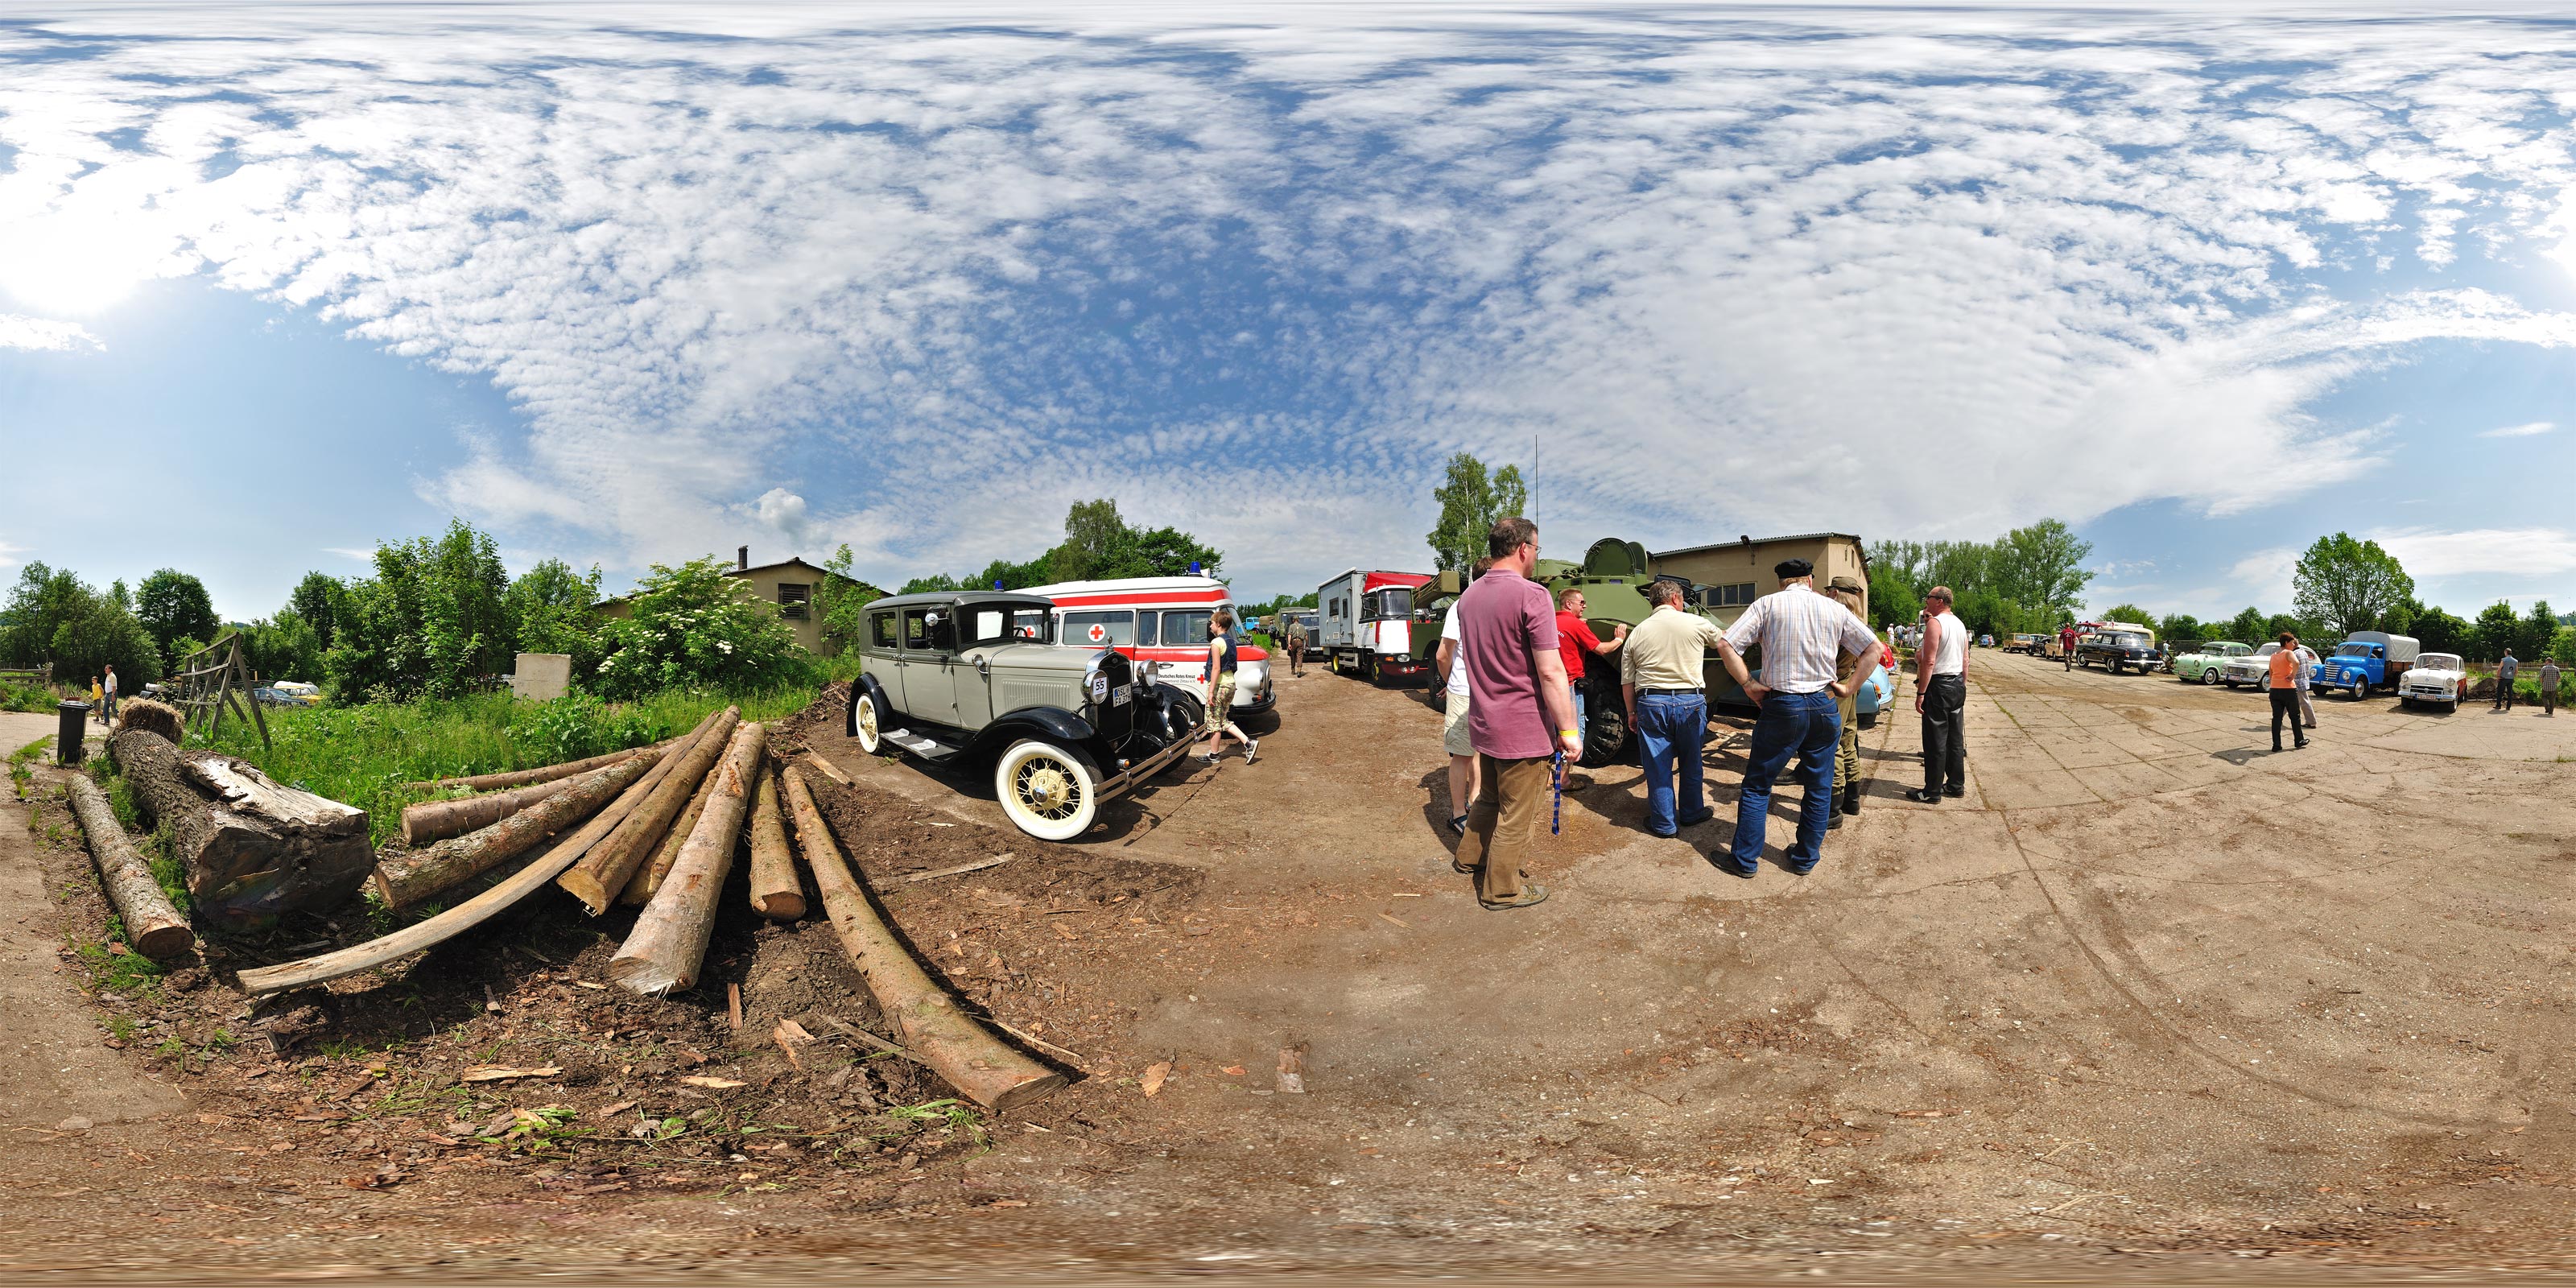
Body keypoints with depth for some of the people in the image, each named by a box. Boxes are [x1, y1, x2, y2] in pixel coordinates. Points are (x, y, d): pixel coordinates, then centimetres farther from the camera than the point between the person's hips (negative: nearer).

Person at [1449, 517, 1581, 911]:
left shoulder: (1468, 597, 6)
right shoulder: (1530, 594, -19)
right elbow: (1550, 672, -21)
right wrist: (1568, 731, -16)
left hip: (1484, 723, 8)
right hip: (1525, 729, -8)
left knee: (1490, 798, 28)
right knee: (1516, 817, 8)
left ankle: (1468, 856, 43)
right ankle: (1501, 890, 20)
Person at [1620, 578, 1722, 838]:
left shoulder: (1637, 633, 4)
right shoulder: (1697, 624, -2)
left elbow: (1626, 683, 5)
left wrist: (1632, 713, 16)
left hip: (1651, 703, 1)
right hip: (1690, 702, -1)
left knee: (1658, 766, 8)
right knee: (1691, 763, 17)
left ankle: (1664, 823, 14)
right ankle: (1691, 813, 30)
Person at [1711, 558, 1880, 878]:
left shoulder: (1767, 605, -3)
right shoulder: (1835, 609, 6)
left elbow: (1727, 645, -12)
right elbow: (1873, 648, 8)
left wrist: (1748, 684, -6)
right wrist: (1850, 687, 8)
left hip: (1781, 705, -3)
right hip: (1824, 705, 3)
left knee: (1757, 786, 7)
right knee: (1819, 787, 15)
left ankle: (1745, 860, 10)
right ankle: (1806, 858, 23)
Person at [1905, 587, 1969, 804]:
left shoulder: (1935, 623, -15)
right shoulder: (1959, 624, 13)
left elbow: (1929, 661, -20)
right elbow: (1965, 660, 18)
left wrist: (1920, 693, -19)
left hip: (1939, 686, -9)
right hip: (1958, 684, 9)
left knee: (1935, 741, -4)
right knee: (1955, 739, 15)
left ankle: (1932, 792, 0)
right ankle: (1956, 784, 22)